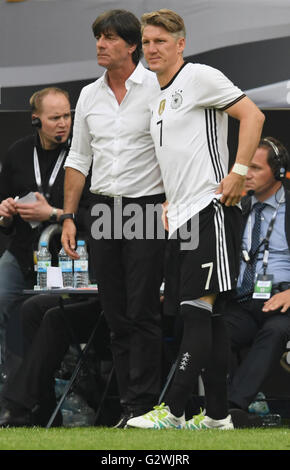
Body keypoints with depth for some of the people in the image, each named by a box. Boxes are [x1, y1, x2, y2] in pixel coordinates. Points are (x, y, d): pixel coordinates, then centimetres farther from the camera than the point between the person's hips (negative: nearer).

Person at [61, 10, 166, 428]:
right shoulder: (89, 96, 12)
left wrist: (172, 200, -14)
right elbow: (78, 159, 16)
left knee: (143, 312, -9)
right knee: (116, 314, 5)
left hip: (147, 207, -5)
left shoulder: (158, 87, -5)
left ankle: (142, 404, -7)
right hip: (103, 209, 6)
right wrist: (68, 217, 11)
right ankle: (130, 401, 10)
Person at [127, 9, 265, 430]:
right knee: (207, 317, 7)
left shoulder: (199, 77, -6)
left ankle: (173, 411, -19)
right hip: (184, 218, 9)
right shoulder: (158, 100, 21)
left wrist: (239, 173, -18)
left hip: (211, 210, -9)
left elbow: (252, 115, -13)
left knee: (198, 308, -12)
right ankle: (217, 415, 8)